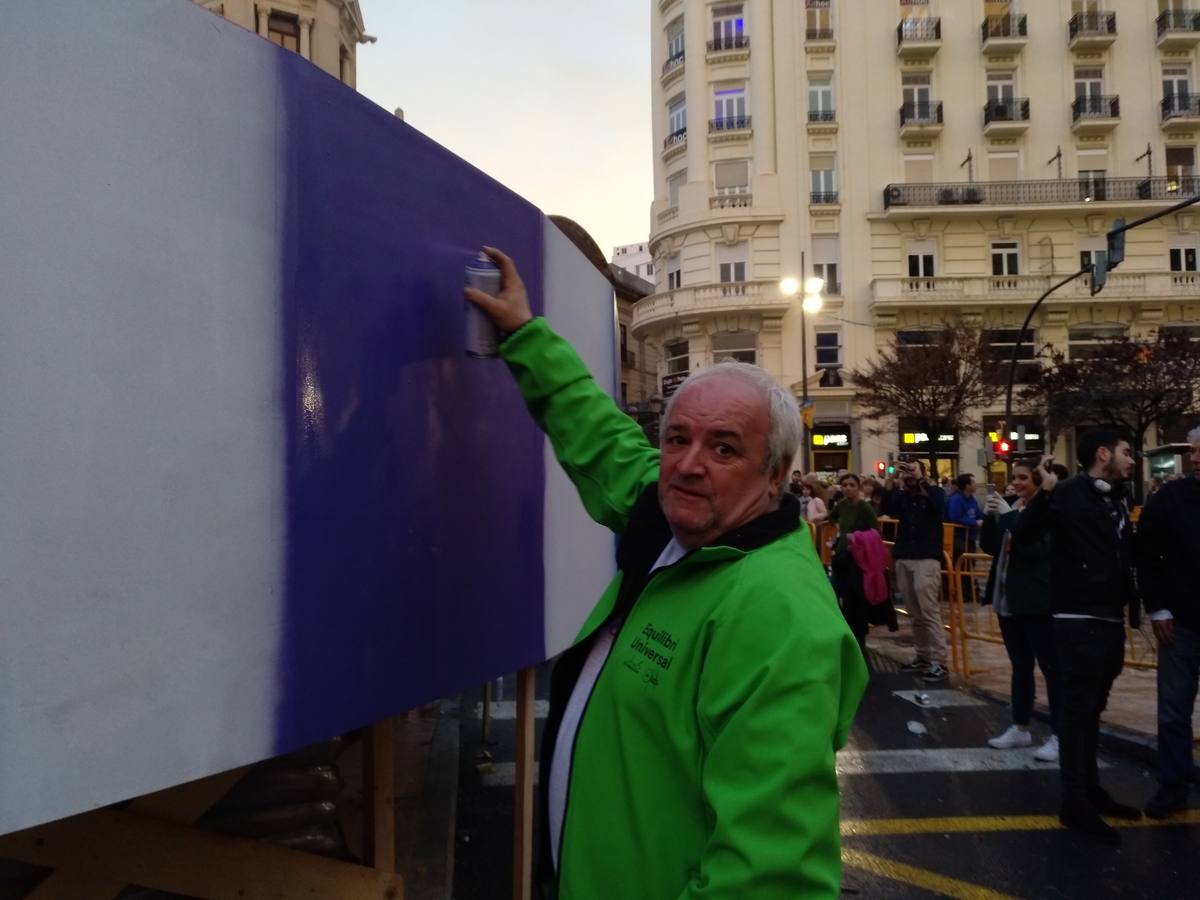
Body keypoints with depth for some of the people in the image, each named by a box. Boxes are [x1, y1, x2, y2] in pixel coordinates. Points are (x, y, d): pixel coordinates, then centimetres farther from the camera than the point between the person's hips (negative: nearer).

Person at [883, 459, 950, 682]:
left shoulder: (934, 492, 4)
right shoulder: (902, 495, 12)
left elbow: (939, 505, -17)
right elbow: (887, 509, -5)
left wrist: (920, 479, -20)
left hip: (927, 559, -4)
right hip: (903, 558, 4)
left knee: (929, 611, -10)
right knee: (915, 613, 9)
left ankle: (939, 661, -7)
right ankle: (923, 656, 18)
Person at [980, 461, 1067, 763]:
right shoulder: (1011, 508, 10)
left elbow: (1036, 548, -22)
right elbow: (989, 547, 9)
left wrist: (1009, 515, -24)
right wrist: (989, 516, -6)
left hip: (1037, 601, -8)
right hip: (1008, 599, 8)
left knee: (1051, 667, -1)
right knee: (1020, 666, 15)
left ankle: (1059, 736, 4)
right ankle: (1020, 728, 24)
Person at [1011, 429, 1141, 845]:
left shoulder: (1118, 500, 11)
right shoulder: (1069, 494, -11)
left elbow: (1126, 555, 16)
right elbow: (1022, 538, -19)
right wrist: (1045, 493, -29)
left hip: (1111, 620, 8)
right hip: (1079, 620, -8)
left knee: (1091, 710, 18)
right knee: (1077, 710, -1)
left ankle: (1090, 790, 30)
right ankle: (1075, 805, 7)